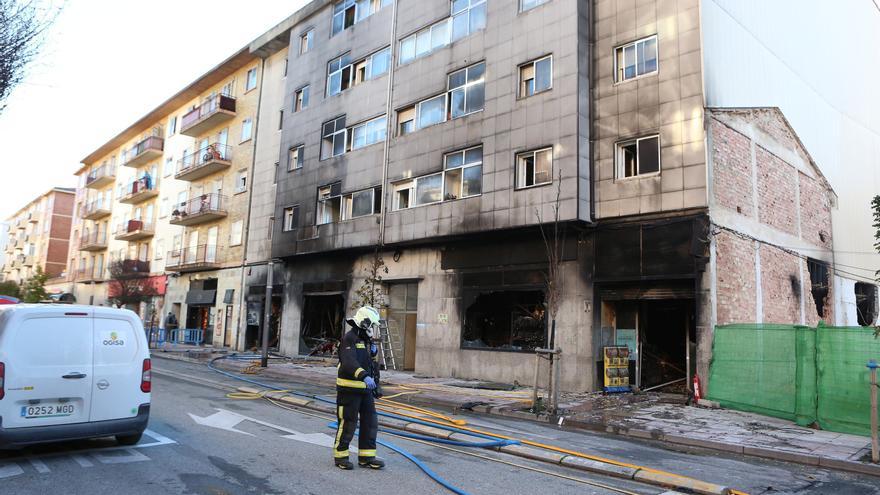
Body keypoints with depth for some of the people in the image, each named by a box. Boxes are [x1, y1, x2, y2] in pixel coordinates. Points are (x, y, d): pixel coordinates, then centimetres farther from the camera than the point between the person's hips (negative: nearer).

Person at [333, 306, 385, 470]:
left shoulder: (367, 341, 14)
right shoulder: (349, 339, -16)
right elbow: (349, 362, -32)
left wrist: (375, 386, 17)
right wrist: (364, 376, -43)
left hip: (365, 389, 9)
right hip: (349, 389, -9)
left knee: (370, 422, 9)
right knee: (347, 423, 1)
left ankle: (366, 457, 17)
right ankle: (340, 456, 16)